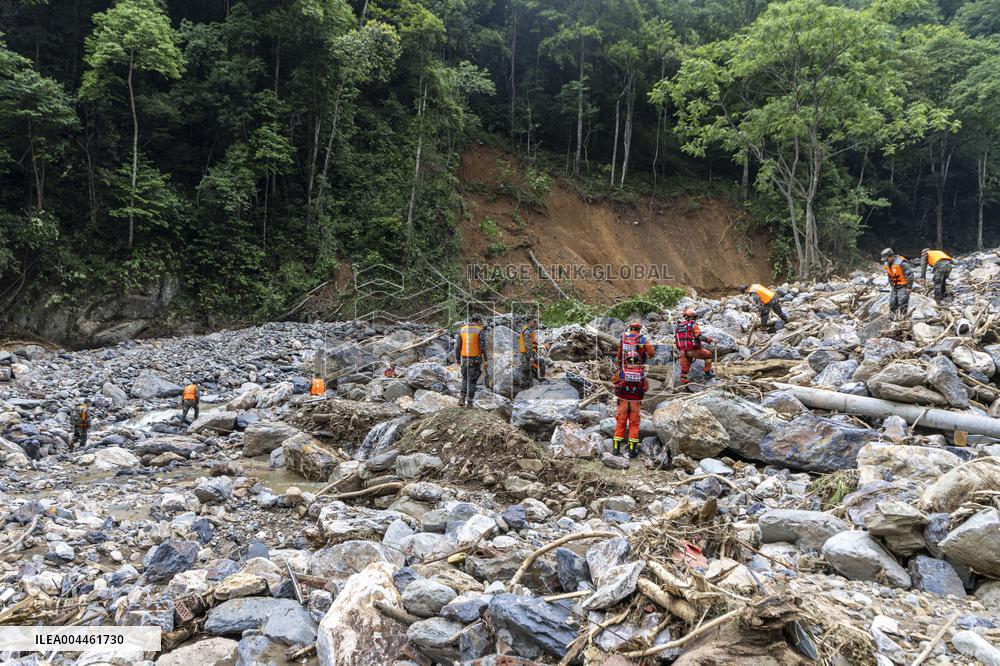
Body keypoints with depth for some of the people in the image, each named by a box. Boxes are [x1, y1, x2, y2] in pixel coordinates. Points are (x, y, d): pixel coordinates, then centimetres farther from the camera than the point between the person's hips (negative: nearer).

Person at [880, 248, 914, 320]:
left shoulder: (901, 263, -22)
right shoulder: (886, 264, 3)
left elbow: (910, 274, -19)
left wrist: (909, 287, -16)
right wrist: (891, 285, 17)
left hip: (903, 286, -7)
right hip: (894, 286, 7)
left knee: (902, 303, -12)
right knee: (892, 302, 4)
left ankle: (902, 316, -6)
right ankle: (893, 316, 11)